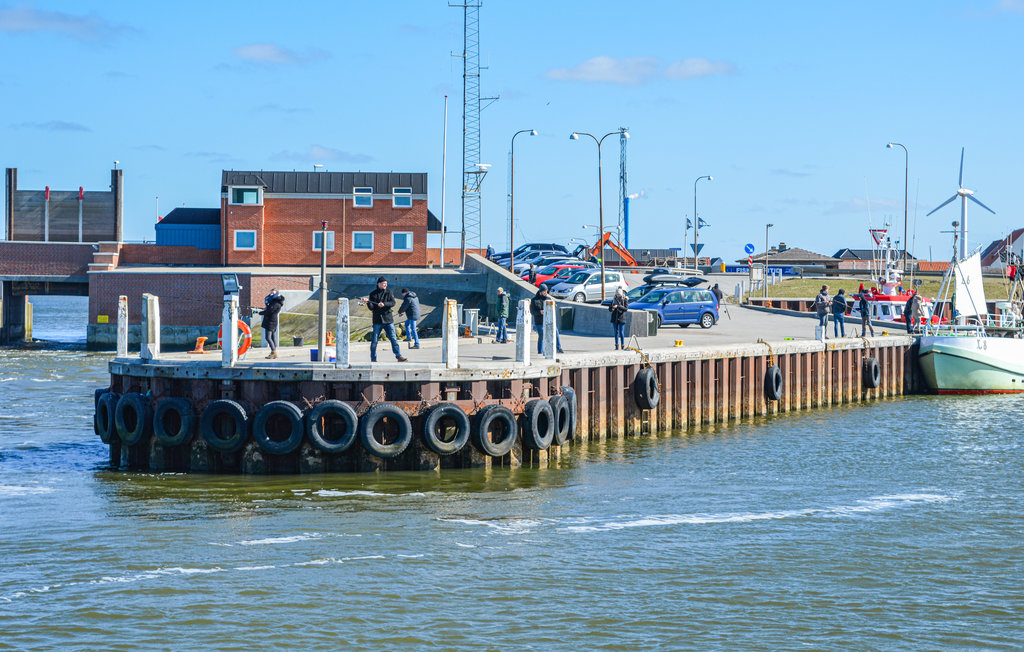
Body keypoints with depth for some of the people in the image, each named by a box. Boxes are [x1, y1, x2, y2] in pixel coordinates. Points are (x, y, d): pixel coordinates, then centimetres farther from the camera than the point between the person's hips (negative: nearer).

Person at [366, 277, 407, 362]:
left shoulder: (389, 293, 7)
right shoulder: (373, 294, 5)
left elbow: (393, 303, -8)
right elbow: (371, 308, -1)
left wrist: (384, 304, -24)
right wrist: (368, 302, -21)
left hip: (388, 320, 1)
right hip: (377, 320, -1)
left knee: (393, 338, -6)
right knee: (374, 340, 0)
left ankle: (399, 356, -6)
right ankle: (373, 359, 10)